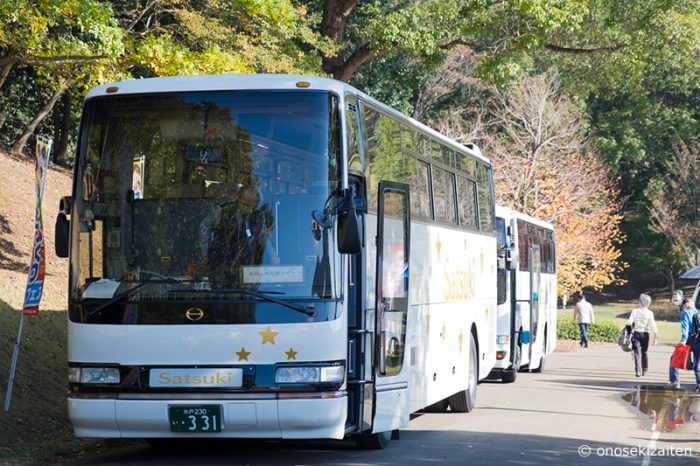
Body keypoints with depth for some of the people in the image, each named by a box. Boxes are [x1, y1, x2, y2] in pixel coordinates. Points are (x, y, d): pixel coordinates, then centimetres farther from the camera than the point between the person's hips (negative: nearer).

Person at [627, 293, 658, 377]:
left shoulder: (634, 311, -3)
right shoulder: (649, 313, -3)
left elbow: (629, 322, -12)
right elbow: (653, 326, -4)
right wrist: (655, 337, 0)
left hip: (636, 333, -1)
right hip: (645, 333, 1)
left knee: (637, 353, -2)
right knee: (644, 353, 15)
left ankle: (638, 370, -16)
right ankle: (644, 371, 21)